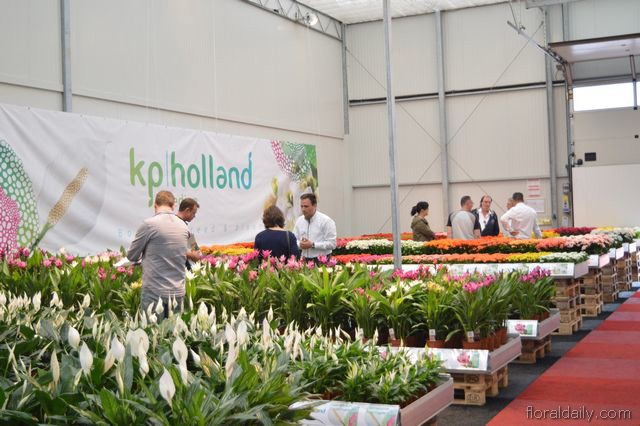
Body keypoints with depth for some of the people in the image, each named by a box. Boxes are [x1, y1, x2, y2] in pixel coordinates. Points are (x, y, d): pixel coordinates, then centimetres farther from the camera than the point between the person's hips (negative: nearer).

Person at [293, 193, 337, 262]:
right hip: (305, 261, 4)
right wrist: (300, 244, -7)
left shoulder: (326, 221, -7)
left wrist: (312, 245, -18)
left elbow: (332, 243, -12)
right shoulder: (299, 221, 9)